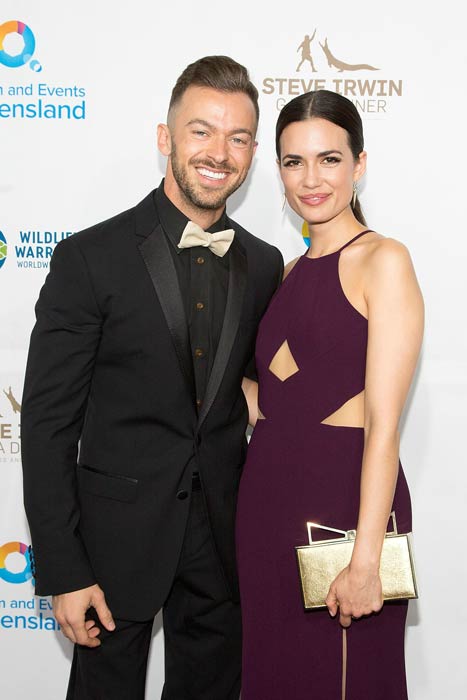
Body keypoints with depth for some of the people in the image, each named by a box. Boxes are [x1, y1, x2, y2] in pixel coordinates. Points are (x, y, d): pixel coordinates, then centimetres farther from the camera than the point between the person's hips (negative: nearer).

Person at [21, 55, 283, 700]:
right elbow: (48, 422, -10)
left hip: (223, 534, 4)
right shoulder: (89, 259, -11)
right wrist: (63, 571, -12)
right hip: (118, 531, -4)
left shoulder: (264, 265, 3)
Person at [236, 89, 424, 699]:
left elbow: (383, 425, -17)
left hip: (343, 498, -7)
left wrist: (366, 559, -20)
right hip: (269, 497, 7)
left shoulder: (383, 261, -11)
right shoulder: (292, 271, 12)